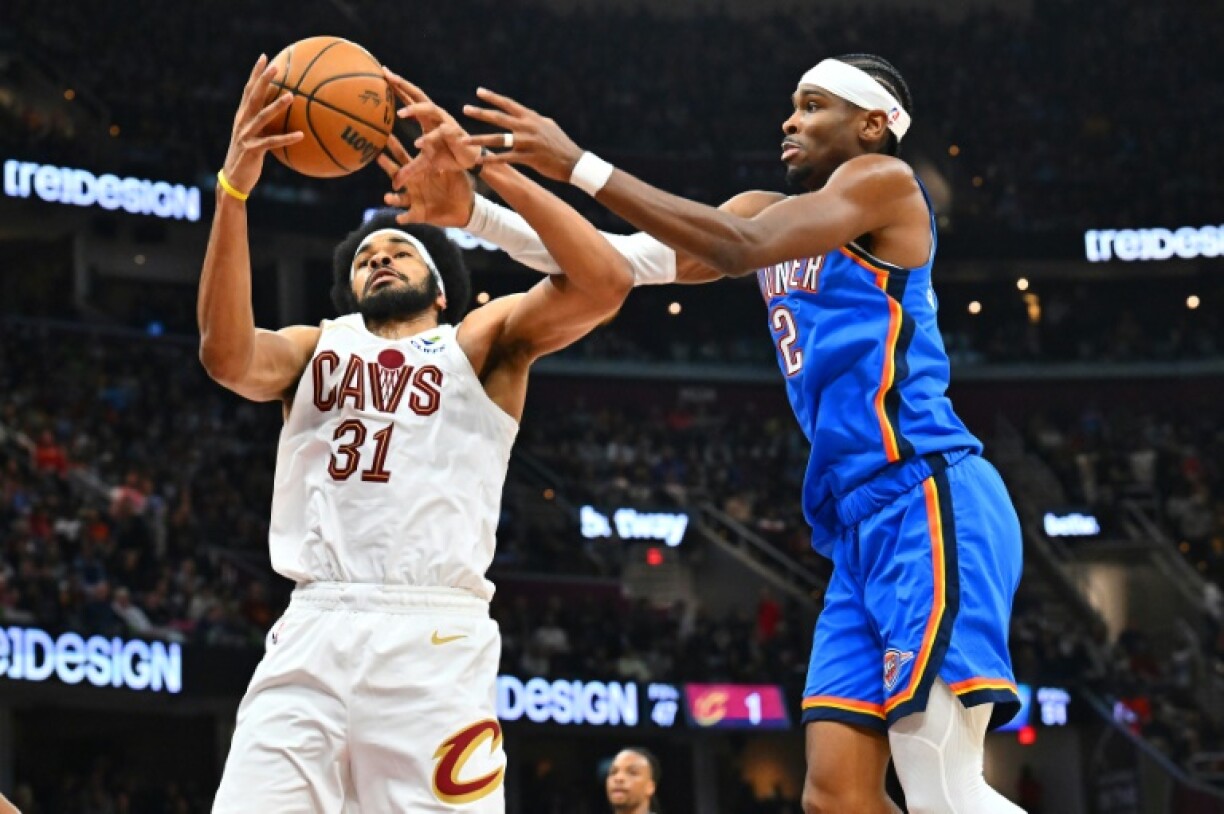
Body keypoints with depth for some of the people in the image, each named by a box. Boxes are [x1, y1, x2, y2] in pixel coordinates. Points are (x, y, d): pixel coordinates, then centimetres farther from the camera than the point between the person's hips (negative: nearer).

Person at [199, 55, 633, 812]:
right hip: (312, 634, 2)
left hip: (436, 640, -2)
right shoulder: (315, 348, 23)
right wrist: (234, 189, -11)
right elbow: (228, 354, 0)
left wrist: (492, 170, -5)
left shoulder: (482, 342, 17)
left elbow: (606, 282, 0)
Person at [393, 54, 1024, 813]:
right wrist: (473, 212, -2)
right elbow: (624, 258, 10)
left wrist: (581, 167, -18)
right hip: (864, 521, 9)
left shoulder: (883, 179, -2)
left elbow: (741, 250, -17)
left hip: (925, 501, -9)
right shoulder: (770, 212, 21)